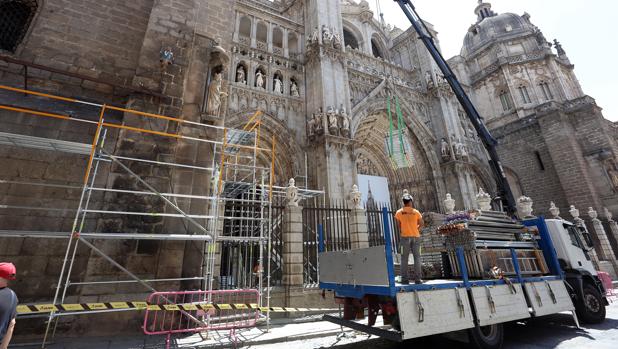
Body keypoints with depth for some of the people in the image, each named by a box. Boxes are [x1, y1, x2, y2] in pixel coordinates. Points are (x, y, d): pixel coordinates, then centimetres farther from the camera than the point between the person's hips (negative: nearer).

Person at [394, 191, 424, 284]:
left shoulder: (399, 212, -2)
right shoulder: (416, 212, -1)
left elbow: (399, 225, 2)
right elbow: (422, 224, 8)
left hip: (405, 237, 0)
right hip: (416, 236, 1)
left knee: (404, 258, 4)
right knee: (417, 257, 7)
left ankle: (404, 279, 2)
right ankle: (417, 279, 5)